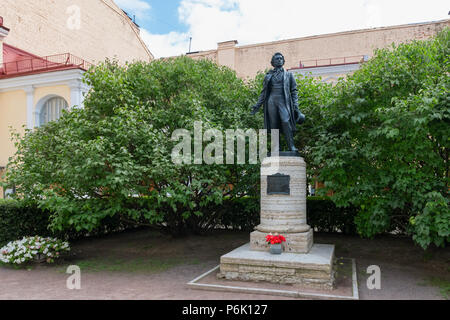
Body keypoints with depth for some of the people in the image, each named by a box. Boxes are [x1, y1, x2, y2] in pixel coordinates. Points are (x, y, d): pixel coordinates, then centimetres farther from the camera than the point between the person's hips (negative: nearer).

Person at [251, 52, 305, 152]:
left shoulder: (288, 75, 15)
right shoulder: (268, 76, 17)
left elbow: (294, 91, 10)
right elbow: (264, 92, 19)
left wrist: (296, 107, 1)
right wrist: (257, 105, 12)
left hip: (283, 101, -2)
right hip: (271, 101, 2)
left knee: (286, 121, -21)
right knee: (273, 125, -2)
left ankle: (291, 146, -17)